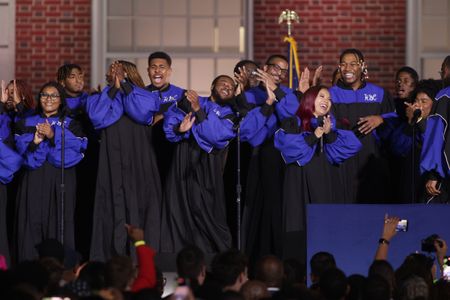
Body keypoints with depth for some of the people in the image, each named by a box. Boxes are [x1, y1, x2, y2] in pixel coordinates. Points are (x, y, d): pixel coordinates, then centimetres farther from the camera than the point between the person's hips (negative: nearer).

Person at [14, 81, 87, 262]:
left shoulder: (70, 125, 12)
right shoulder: (27, 123, 15)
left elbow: (76, 148, -5)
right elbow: (21, 148, 1)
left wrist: (53, 136, -15)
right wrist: (36, 140, -17)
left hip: (60, 182, -1)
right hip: (34, 181, 1)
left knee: (58, 224, -6)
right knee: (33, 223, -5)